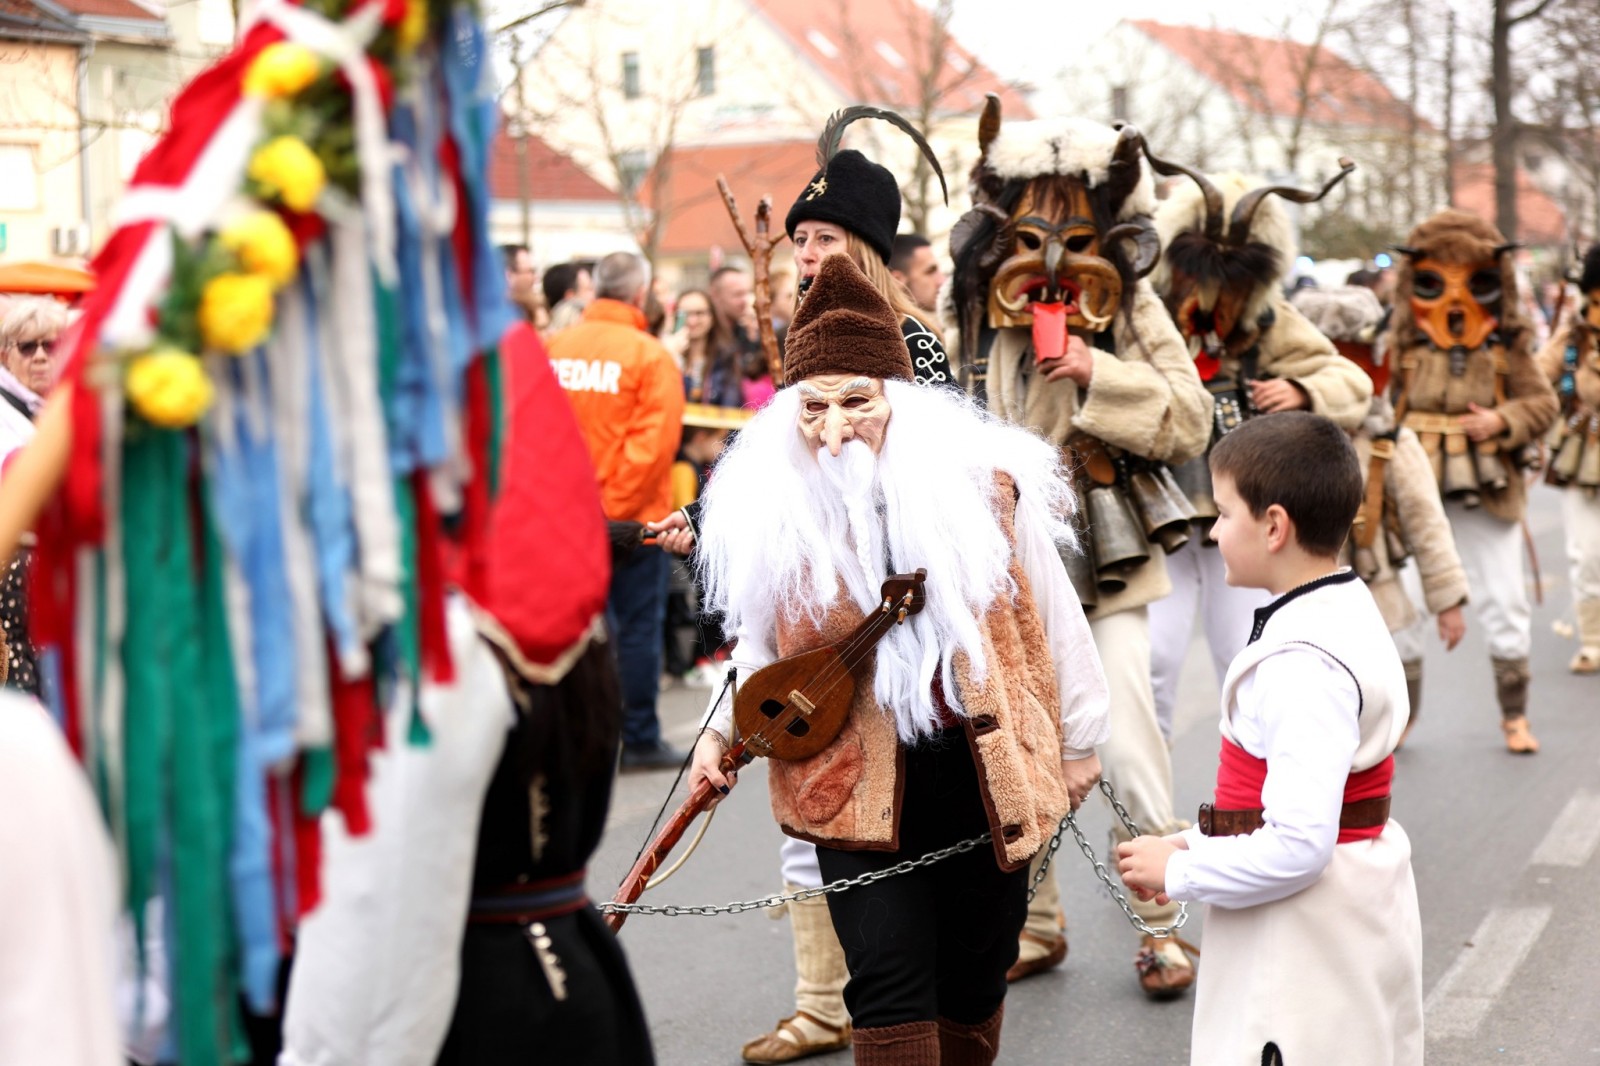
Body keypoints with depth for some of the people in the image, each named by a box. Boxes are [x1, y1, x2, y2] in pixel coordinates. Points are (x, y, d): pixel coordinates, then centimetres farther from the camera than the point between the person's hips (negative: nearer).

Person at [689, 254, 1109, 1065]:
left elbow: (1044, 617, 5)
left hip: (985, 766, 2)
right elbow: (762, 645, 10)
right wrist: (722, 730, -5)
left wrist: (1077, 740, 12)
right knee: (888, 980, -10)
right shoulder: (772, 505, -6)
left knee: (975, 977, 14)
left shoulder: (982, 481, -6)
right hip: (855, 780, -1)